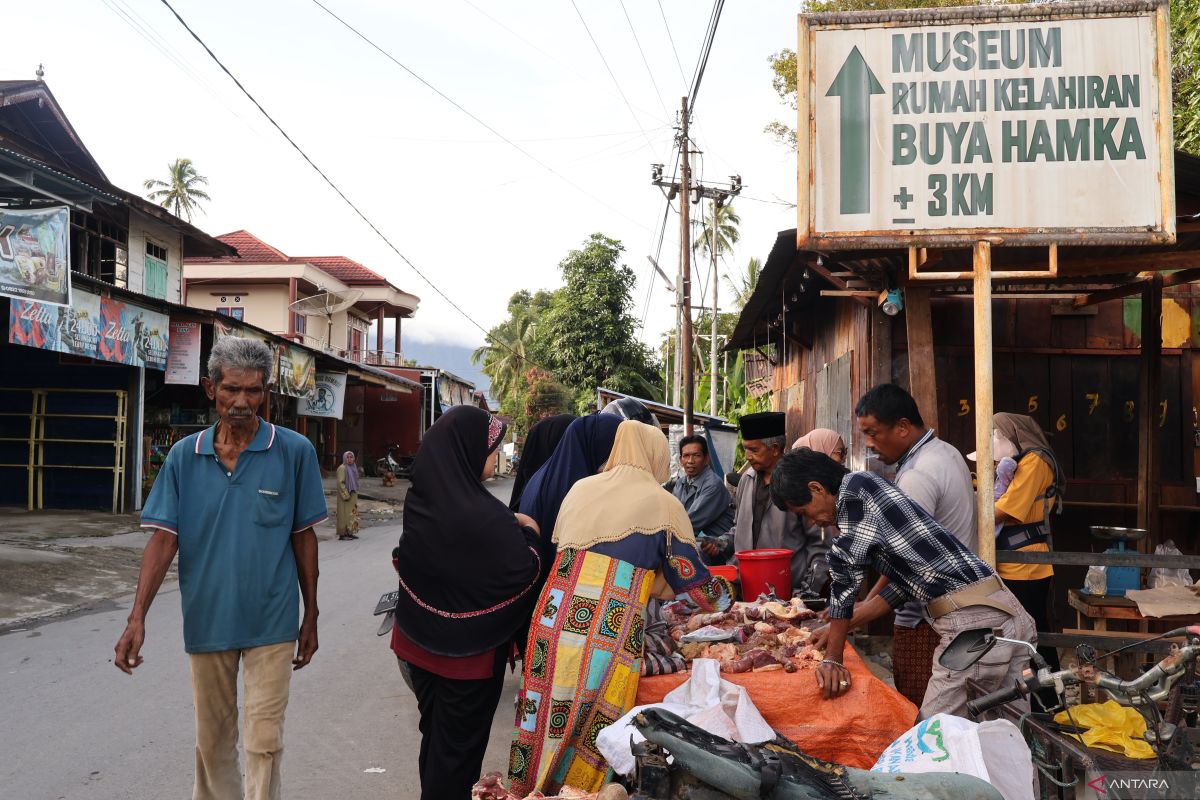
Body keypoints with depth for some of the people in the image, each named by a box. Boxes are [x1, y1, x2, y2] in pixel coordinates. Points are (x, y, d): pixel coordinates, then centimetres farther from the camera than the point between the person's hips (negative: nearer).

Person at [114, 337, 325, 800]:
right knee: (212, 740, 18)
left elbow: (303, 538, -1)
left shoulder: (294, 452, -7)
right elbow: (164, 539, -2)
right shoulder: (185, 456, -1)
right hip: (206, 621, 3)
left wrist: (310, 617, 3)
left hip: (271, 623, -3)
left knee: (264, 741, 0)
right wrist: (137, 618, -11)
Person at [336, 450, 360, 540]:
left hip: (352, 495, 9)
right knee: (345, 513, -7)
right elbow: (340, 483, -19)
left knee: (352, 513, 11)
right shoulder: (342, 468, -14)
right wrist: (346, 495, -22)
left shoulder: (353, 468, 12)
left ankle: (349, 532, 16)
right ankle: (343, 534, -4)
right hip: (345, 495, -9)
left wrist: (355, 494, 16)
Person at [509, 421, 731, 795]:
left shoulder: (581, 488, 14)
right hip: (607, 634, -4)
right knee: (592, 733, 7)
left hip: (553, 620, 5)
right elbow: (691, 577, 9)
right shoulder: (663, 504, 3)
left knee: (545, 721, 15)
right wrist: (720, 597, 31)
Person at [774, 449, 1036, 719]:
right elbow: (904, 584, 26)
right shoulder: (872, 494, 21)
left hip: (973, 622, -10)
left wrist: (833, 658, -7)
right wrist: (839, 628, 27)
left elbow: (847, 563, -15)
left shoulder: (855, 485, -6)